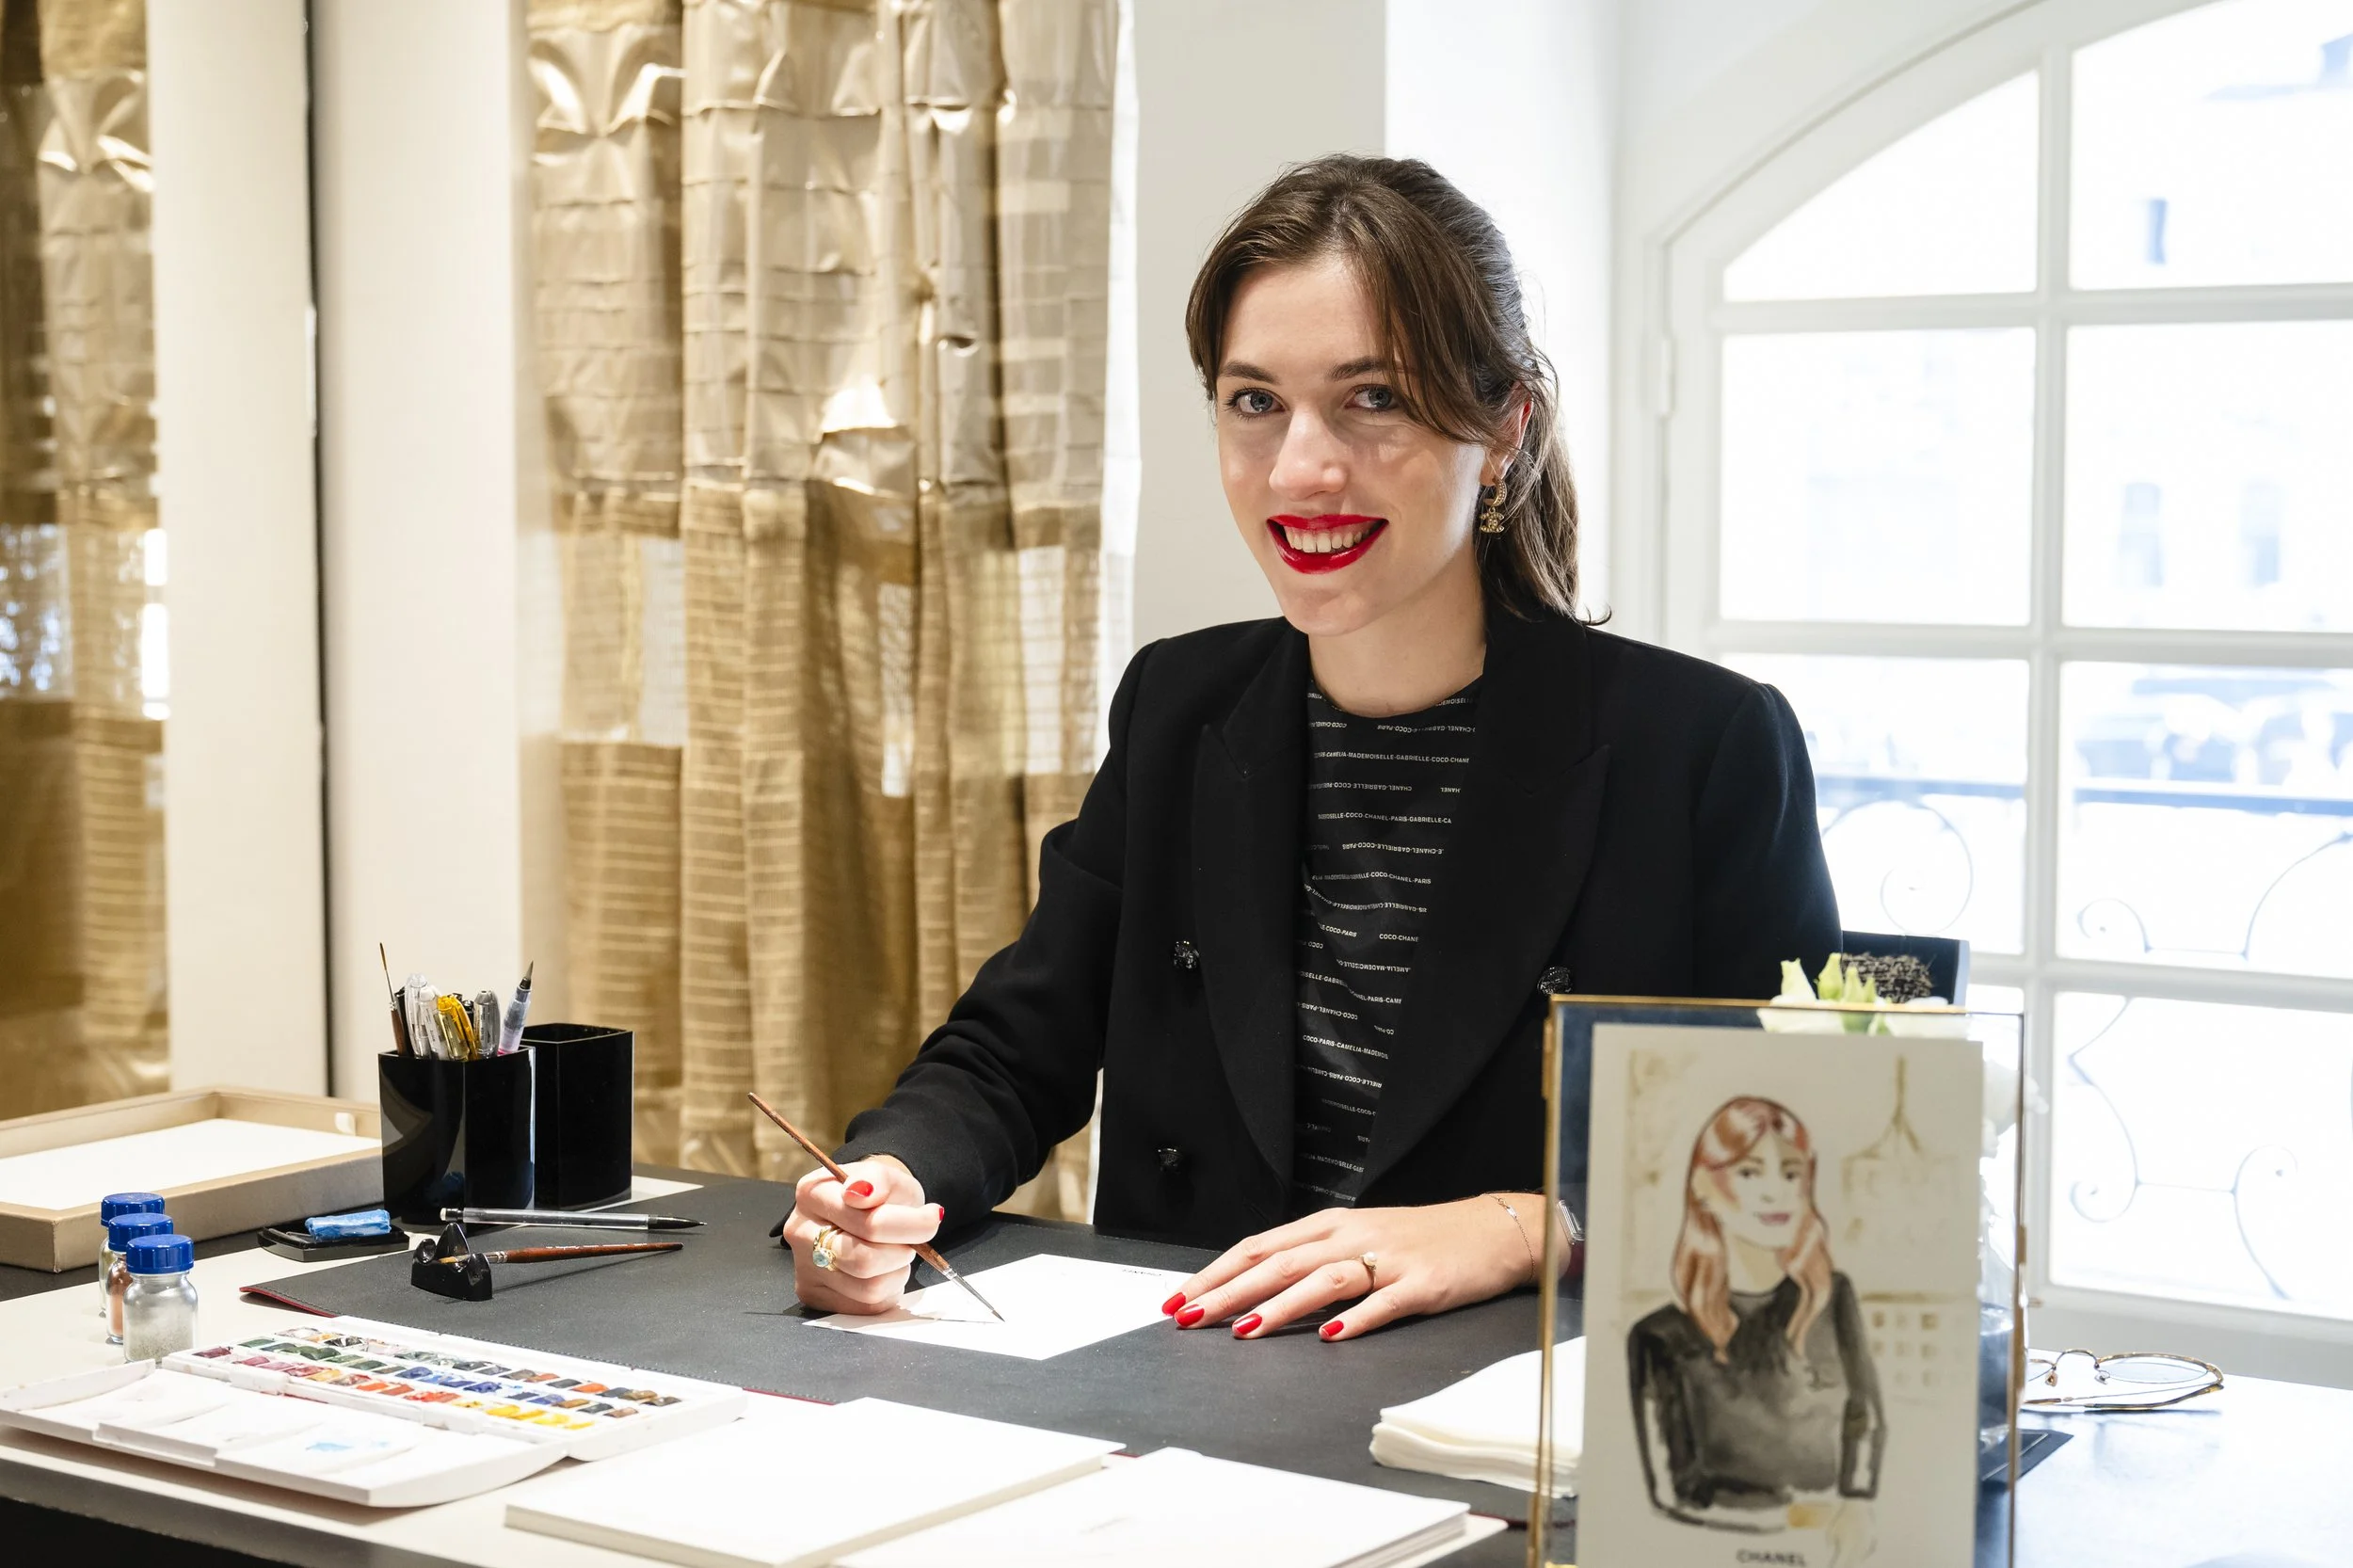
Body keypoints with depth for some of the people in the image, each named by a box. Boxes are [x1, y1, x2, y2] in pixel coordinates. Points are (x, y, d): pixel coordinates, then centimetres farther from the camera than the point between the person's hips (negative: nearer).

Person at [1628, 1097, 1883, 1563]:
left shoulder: (1833, 1300, 5)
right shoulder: (1663, 1339, -4)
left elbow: (1865, 1420, 12)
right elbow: (1674, 1490, -4)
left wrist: (1854, 1507, -4)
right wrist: (1790, 1515, -10)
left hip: (1828, 1552, 2)